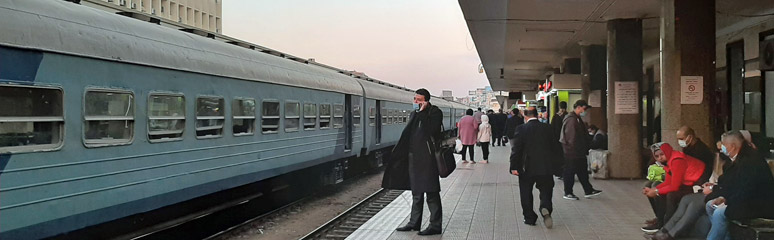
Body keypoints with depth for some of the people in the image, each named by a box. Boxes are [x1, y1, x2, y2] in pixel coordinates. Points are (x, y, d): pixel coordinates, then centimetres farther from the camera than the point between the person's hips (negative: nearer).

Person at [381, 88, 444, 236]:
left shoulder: (434, 112, -7)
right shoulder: (414, 114, 16)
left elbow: (431, 131, -23)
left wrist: (422, 113, -20)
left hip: (427, 157, -8)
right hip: (413, 157, 8)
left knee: (431, 192, -6)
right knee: (416, 191, 15)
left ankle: (435, 225, -2)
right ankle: (414, 223, 23)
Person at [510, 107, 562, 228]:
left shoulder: (521, 129, -8)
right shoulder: (548, 128, 1)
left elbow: (516, 149, -11)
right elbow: (556, 147, 6)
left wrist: (514, 167, -8)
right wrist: (556, 163, 17)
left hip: (527, 168, -2)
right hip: (545, 168, 2)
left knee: (526, 194, 13)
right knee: (545, 191, 10)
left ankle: (529, 218, 15)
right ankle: (546, 208, -18)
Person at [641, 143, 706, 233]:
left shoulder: (677, 161, -22)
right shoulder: (668, 160, 8)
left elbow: (674, 186, -24)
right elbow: (667, 182, 7)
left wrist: (656, 191, -15)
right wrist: (652, 190, -5)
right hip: (687, 185, 11)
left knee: (671, 195, -27)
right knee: (660, 194, 6)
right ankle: (660, 221, 7)